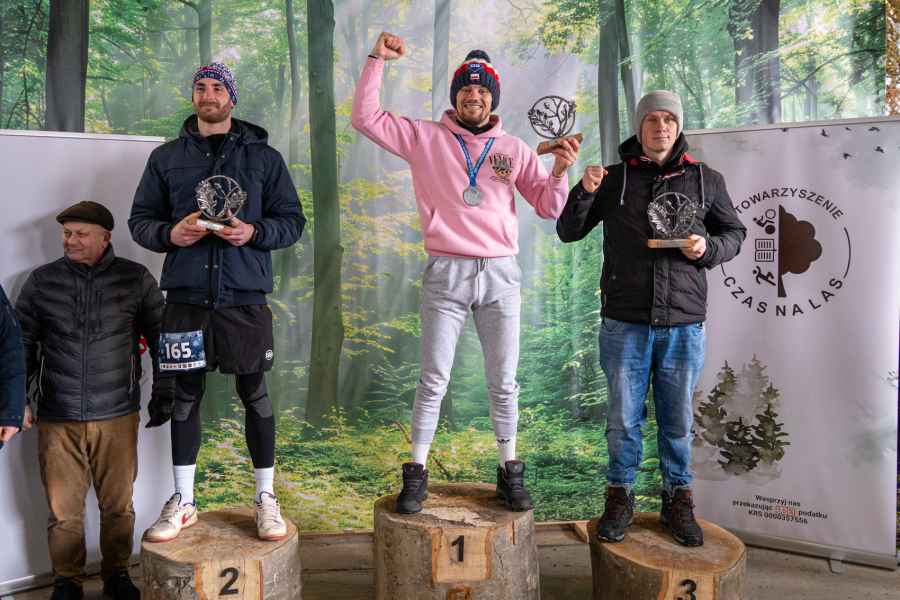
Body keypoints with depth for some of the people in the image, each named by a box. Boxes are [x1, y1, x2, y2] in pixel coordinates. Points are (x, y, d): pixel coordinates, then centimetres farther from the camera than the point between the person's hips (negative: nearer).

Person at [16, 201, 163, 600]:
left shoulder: (135, 279, 0)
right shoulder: (41, 281, 4)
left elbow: (160, 338, 6)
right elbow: (22, 343, 10)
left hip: (118, 416, -1)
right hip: (57, 418, 1)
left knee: (118, 506, 10)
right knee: (63, 509, 8)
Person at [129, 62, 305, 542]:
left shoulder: (264, 157, 8)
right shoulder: (166, 157, 12)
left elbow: (292, 220, 6)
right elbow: (139, 219, 12)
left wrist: (254, 232, -13)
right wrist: (169, 233, -10)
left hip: (244, 296, -1)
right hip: (185, 295, 2)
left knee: (255, 395, 5)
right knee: (184, 397, 8)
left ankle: (266, 497, 19)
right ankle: (183, 502, 22)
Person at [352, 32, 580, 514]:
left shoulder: (513, 149, 9)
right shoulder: (425, 138, 5)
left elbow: (549, 208, 8)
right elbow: (365, 117, 0)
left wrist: (560, 171, -10)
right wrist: (377, 59, -4)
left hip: (500, 275, 2)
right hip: (445, 275, -2)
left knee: (504, 382, 8)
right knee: (433, 380, 2)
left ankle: (509, 472, 20)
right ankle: (416, 474, 12)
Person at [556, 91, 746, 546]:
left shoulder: (705, 180, 9)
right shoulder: (614, 179, 7)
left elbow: (734, 232, 17)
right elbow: (568, 232, 10)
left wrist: (708, 248, -5)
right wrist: (584, 192, -9)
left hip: (684, 325, 1)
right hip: (624, 323, 0)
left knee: (678, 420, 9)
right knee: (623, 418, 6)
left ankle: (678, 501, 24)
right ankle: (620, 497, 22)